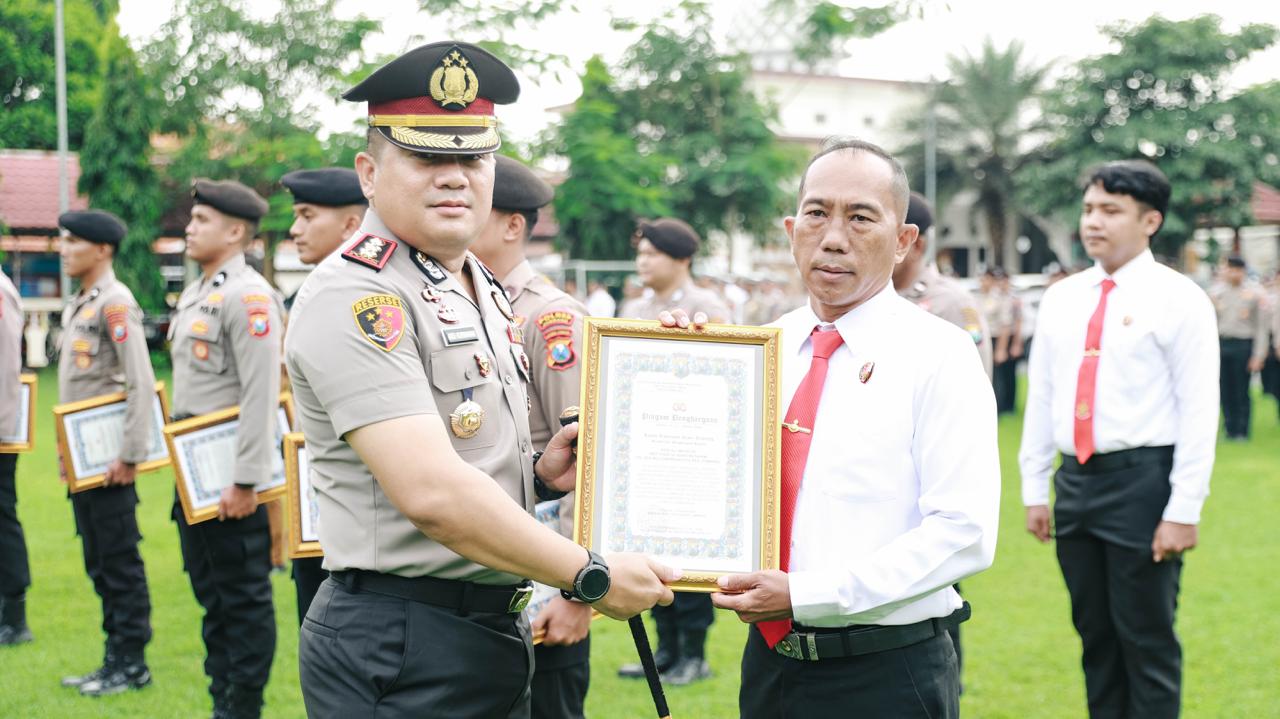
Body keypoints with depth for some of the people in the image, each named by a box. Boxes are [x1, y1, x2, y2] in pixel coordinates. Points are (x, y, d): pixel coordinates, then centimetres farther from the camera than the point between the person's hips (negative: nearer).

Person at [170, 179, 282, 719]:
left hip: (230, 471, -10)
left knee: (244, 595, -1)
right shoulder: (195, 294, 15)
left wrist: (246, 480, -23)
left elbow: (261, 395, -21)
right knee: (210, 591, 15)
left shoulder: (248, 296, -15)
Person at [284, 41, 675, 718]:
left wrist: (537, 474, 2)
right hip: (401, 657, -9)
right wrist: (591, 575, -20)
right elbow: (431, 493, -25)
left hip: (494, 634, 9)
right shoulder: (355, 295, -16)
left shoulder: (483, 291, 13)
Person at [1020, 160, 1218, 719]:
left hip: (1143, 480, -6)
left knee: (1147, 641, 1)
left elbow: (1199, 411, -10)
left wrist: (1184, 511, -14)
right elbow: (1041, 397, 13)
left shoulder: (1178, 299, -6)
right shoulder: (1061, 298, 11)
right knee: (1095, 636, 13)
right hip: (1076, 480, 6)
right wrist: (1034, 489, 11)